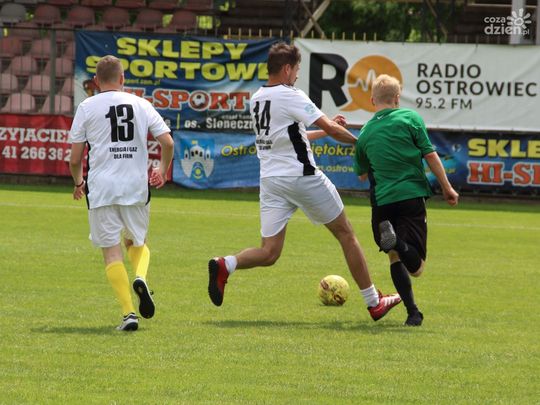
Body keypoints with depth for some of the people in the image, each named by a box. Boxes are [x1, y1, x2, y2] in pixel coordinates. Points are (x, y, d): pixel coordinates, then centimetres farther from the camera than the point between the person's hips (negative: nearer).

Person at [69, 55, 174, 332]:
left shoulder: (87, 107, 2)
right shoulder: (140, 104, 7)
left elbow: (75, 159, 1)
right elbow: (167, 142, 1)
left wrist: (78, 183, 21)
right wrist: (162, 171, 19)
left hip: (101, 187, -2)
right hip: (137, 185, 2)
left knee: (111, 250, 2)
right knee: (137, 242, 21)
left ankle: (129, 312, -9)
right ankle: (140, 278, -11)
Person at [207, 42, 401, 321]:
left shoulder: (256, 99, 12)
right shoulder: (291, 97, -12)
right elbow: (330, 129, -14)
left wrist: (324, 129, 29)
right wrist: (358, 141, 2)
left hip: (270, 180, 6)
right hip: (302, 177, -6)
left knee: (269, 252, 2)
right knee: (346, 235, 10)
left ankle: (225, 265, -26)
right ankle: (373, 302, 14)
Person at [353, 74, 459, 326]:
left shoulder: (365, 133, 10)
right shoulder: (410, 118, 1)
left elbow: (362, 174, 20)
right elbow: (430, 155, -1)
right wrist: (447, 188, 5)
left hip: (382, 200, 3)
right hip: (412, 195, -3)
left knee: (395, 258, 16)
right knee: (415, 266, -7)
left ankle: (412, 312, 2)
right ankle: (398, 243, -40)